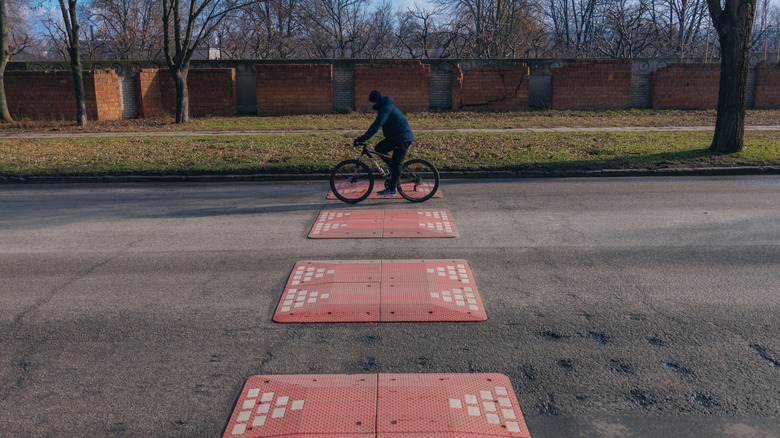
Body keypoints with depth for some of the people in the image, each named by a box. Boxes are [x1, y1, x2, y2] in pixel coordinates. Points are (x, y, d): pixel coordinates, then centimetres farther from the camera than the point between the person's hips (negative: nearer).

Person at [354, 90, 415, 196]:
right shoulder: (383, 107, 13)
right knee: (379, 148, 8)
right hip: (394, 136, 10)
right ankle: (394, 169, 15)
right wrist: (363, 137, 15)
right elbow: (376, 125, 21)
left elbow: (376, 126, -28)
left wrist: (362, 138, -27)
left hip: (403, 138, -10)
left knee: (396, 163, -8)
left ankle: (391, 189, -6)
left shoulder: (386, 108, -20)